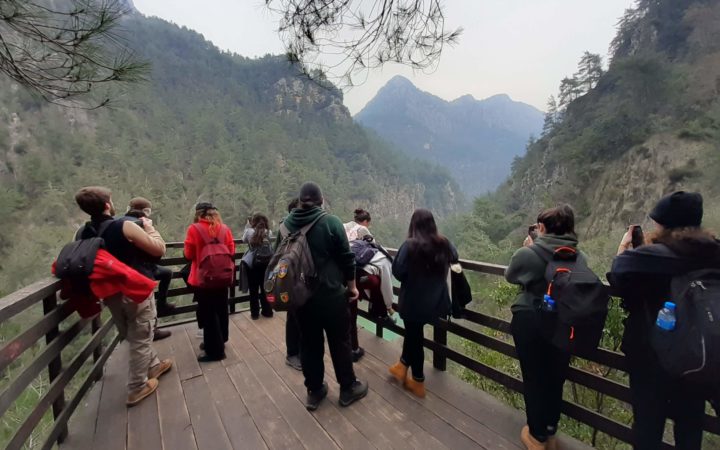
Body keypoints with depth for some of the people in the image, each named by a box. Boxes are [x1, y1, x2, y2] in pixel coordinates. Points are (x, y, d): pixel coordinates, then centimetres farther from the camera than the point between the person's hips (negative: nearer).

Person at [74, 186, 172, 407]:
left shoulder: (82, 234, -1)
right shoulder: (125, 227, -20)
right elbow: (159, 249, -17)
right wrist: (149, 228, -4)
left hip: (110, 293, 7)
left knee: (133, 337, 24)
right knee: (140, 339, 9)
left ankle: (153, 366, 43)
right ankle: (137, 388, 18)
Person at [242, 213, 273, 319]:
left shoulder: (249, 231, -6)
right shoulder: (268, 232, -2)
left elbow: (244, 239, 11)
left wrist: (248, 227, 17)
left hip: (252, 263, -2)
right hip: (265, 262, 2)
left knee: (253, 289, 9)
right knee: (265, 287, 14)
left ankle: (255, 313, 16)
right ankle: (267, 311, 22)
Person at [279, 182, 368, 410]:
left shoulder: (286, 224, 0)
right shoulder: (331, 222, -12)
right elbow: (346, 258, -9)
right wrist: (352, 286, 4)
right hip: (331, 293, -4)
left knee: (309, 343, 15)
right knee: (340, 342, 12)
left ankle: (314, 391, 28)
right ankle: (348, 388, 27)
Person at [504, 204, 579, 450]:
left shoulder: (528, 253, -17)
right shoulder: (579, 257, -6)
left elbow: (510, 275, 1)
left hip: (530, 323, -3)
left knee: (534, 378, 14)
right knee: (555, 379, 20)